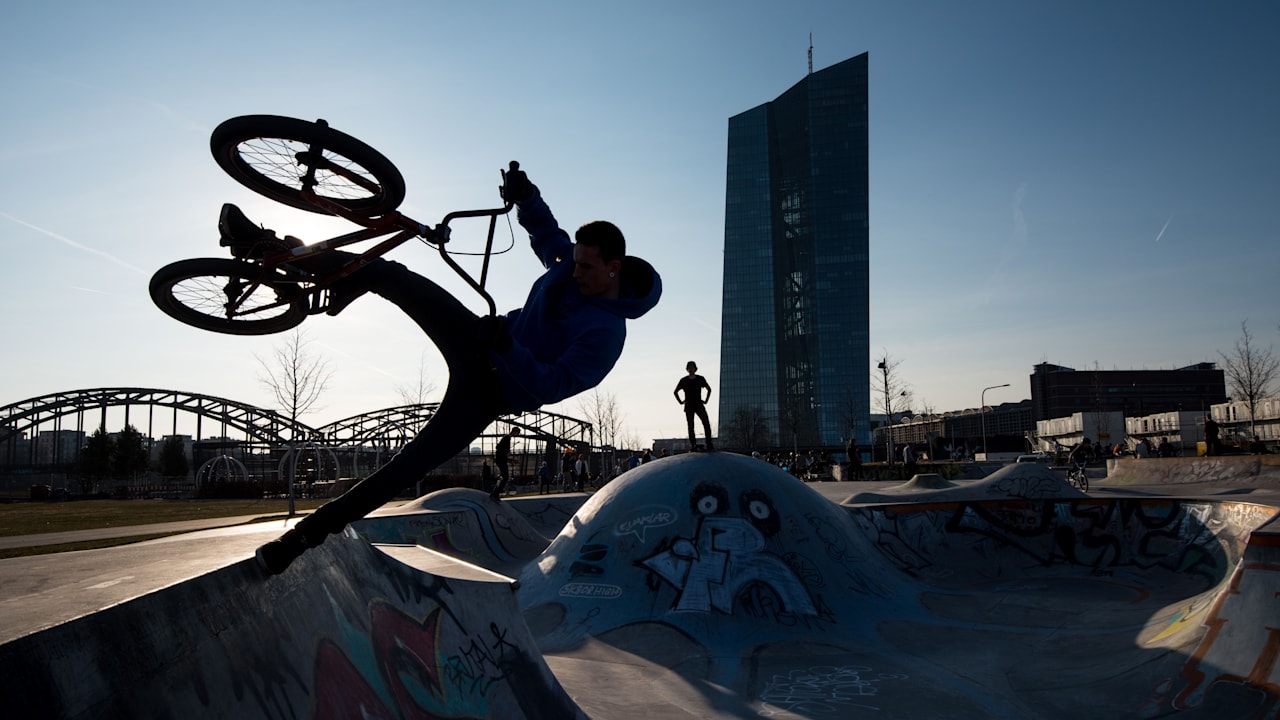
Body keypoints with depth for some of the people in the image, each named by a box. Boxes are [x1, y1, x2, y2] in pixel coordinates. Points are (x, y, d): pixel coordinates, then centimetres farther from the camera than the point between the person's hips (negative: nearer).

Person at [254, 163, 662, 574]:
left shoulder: (606, 333, -24)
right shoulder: (570, 260, -5)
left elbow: (551, 386, -28)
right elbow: (543, 228, 15)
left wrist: (506, 347, -37)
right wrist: (525, 194, -4)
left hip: (490, 390, -7)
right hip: (479, 342, 7)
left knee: (408, 466, -13)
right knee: (387, 274, -6)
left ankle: (310, 533, 1)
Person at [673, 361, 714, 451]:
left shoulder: (700, 379, 4)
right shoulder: (683, 380, 2)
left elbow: (709, 389, 17)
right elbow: (676, 392, 13)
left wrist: (706, 400, 8)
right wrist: (681, 401, 5)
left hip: (699, 405, 0)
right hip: (689, 407, 0)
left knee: (707, 424, -11)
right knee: (690, 426, -2)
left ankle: (709, 444, -8)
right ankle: (693, 445, 1)